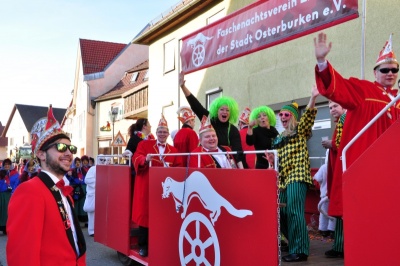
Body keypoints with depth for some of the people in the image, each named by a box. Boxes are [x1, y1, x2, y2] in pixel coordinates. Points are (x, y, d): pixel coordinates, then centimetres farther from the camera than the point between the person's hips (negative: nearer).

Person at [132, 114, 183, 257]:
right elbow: (136, 158, -7)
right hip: (147, 186, -2)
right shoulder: (144, 144, 6)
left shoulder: (173, 150, 12)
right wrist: (145, 159, -27)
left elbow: (179, 168, 5)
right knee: (145, 213, 0)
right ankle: (143, 245, 11)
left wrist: (170, 168, -15)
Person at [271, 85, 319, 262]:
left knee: (294, 212, -14)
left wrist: (313, 97, -28)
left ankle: (300, 250, -9)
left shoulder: (300, 130, 3)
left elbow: (309, 115, -15)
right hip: (283, 178, 8)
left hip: (297, 176, -7)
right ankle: (294, 243, 23)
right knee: (282, 213, 7)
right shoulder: (279, 138, 22)